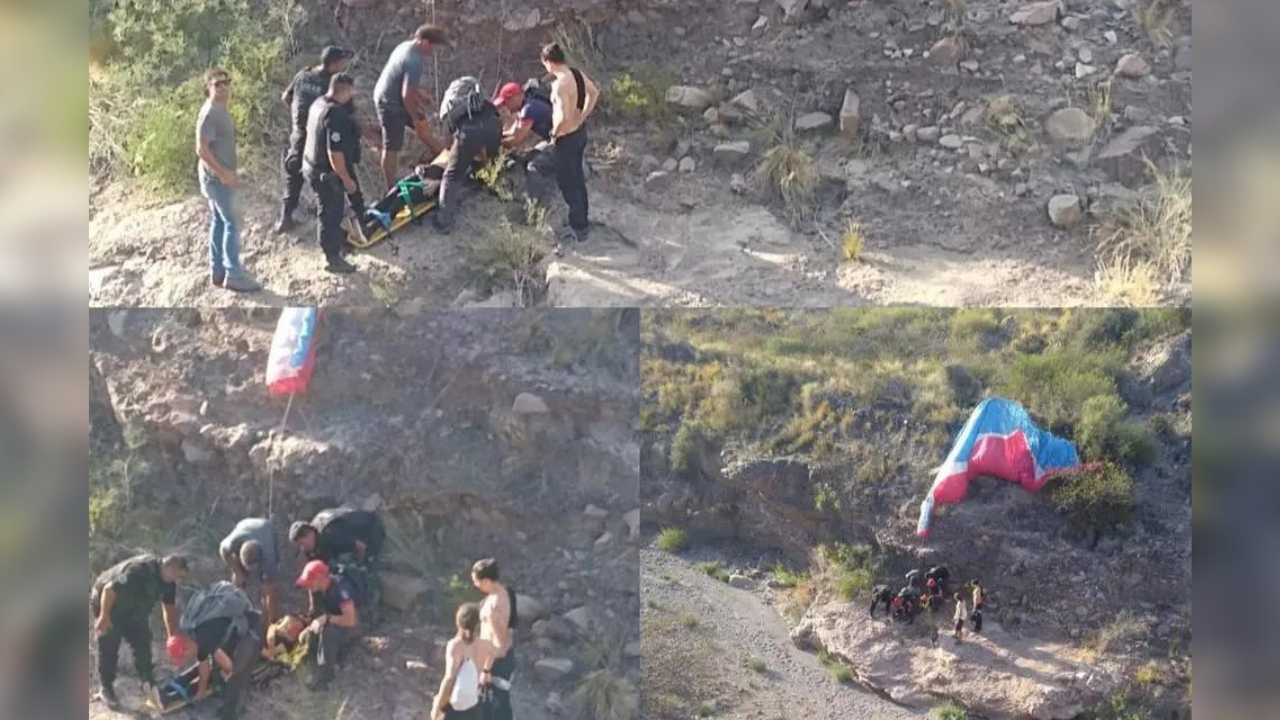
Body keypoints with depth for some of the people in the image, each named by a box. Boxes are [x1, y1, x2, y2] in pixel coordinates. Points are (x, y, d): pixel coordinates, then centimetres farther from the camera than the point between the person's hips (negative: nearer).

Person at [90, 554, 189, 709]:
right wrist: (104, 617, -28)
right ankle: (106, 689, 10)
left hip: (133, 610, 7)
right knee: (109, 648, -2)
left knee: (142, 642, -3)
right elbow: (109, 589, -33)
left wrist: (173, 637, 2)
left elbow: (169, 608, 3)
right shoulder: (139, 570, -37)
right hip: (108, 604, -7)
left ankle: (148, 682, -1)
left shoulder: (168, 582, -10)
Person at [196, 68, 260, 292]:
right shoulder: (210, 113, -21)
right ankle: (234, 275, -3)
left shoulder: (220, 110, 10)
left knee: (219, 222, 14)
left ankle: (218, 272, 21)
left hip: (220, 176, 10)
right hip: (218, 177, -10)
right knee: (232, 223, -6)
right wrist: (224, 173, -24)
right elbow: (202, 149, -24)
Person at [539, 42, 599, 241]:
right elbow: (594, 92, 16)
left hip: (567, 138, -9)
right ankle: (582, 221, 36)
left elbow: (564, 117, -36)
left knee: (567, 183, 5)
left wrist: (554, 133, -17)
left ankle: (578, 229, 14)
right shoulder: (577, 73, -1)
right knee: (577, 179, 23)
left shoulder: (561, 84, -28)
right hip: (580, 133, 9)